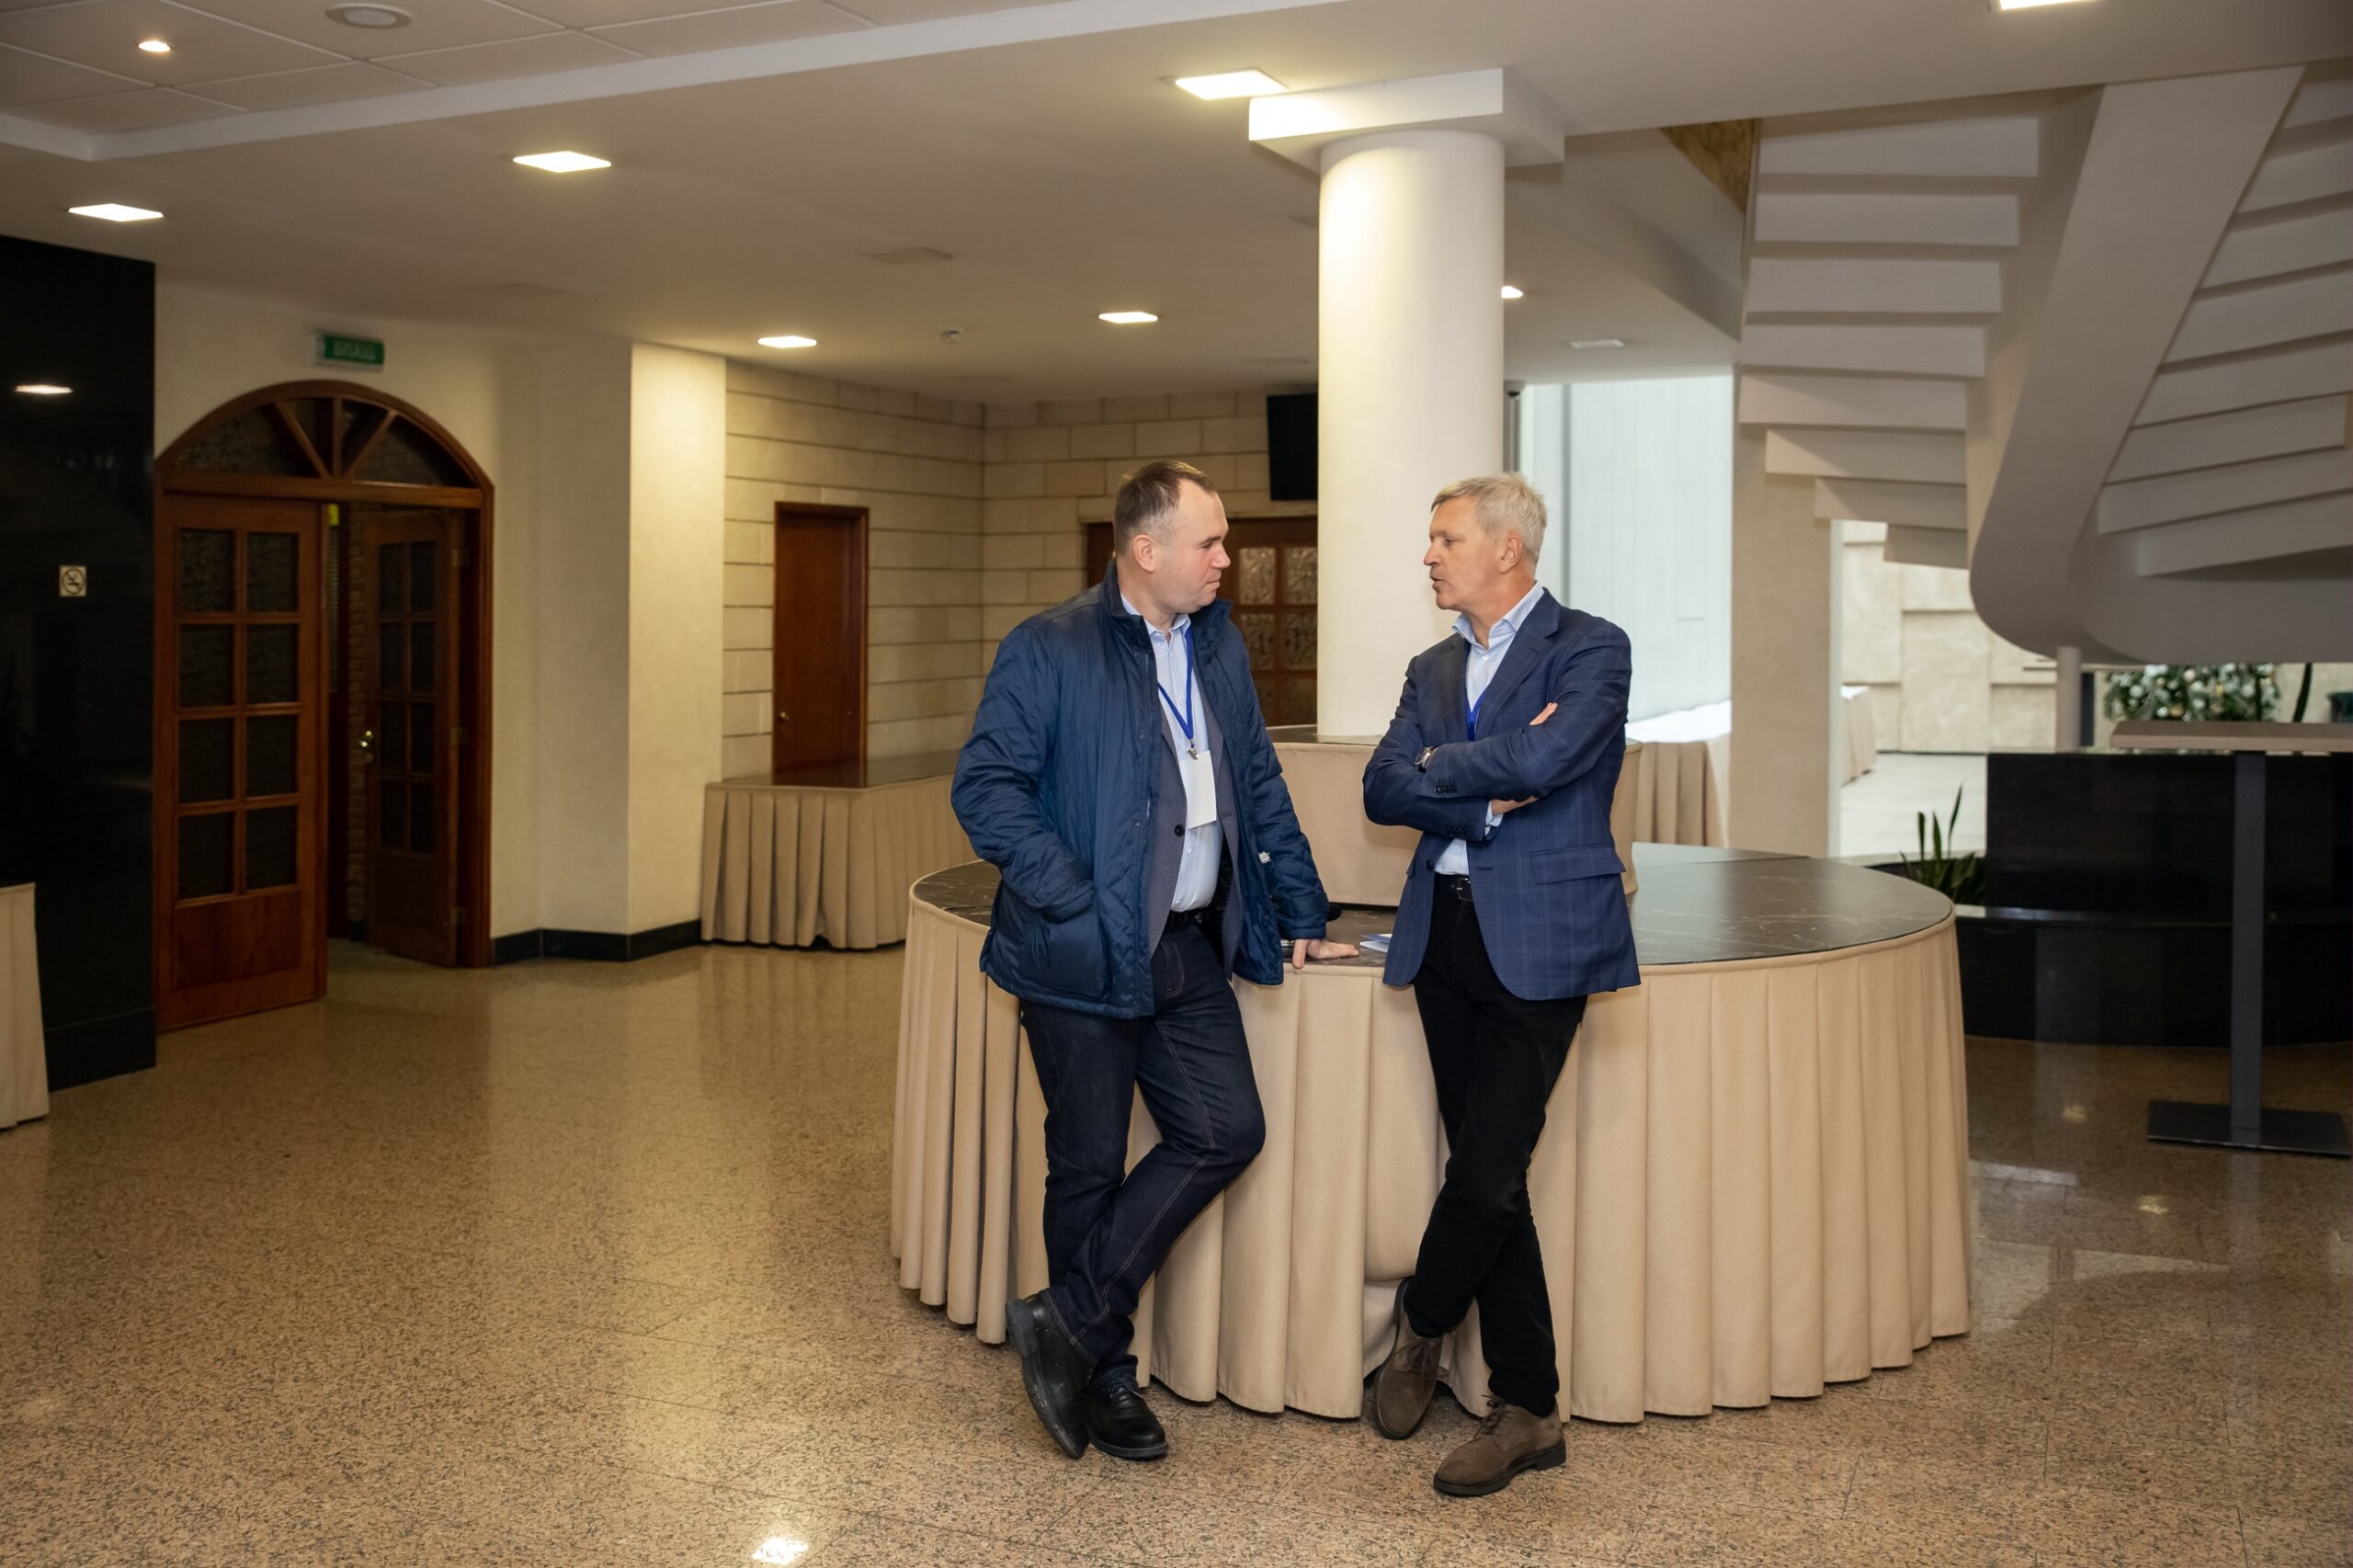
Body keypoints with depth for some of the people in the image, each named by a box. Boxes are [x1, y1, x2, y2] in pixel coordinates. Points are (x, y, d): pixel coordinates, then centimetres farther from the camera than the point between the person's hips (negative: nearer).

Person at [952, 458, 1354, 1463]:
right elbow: (985, 788, -14)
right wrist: (1075, 903, -19)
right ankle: (1104, 1371, 23)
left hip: (1192, 947, 6)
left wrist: (1301, 917, 16)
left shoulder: (1219, 646, 12)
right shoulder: (1047, 651, -9)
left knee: (1225, 1132, 1)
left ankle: (1071, 1322, 14)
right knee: (1089, 1167, 5)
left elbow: (1260, 788, 18)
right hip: (1085, 958, -6)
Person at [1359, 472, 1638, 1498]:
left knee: (1488, 1174, -9)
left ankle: (1419, 1325, 21)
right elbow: (1382, 790, 3)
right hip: (1446, 938, 6)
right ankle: (1529, 1413, 18)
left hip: (1537, 941, -6)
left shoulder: (1590, 649, -3)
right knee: (1489, 1178, 8)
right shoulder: (1432, 668, 16)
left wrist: (1439, 765, -4)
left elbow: (1544, 760, -21)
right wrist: (1489, 794, -11)